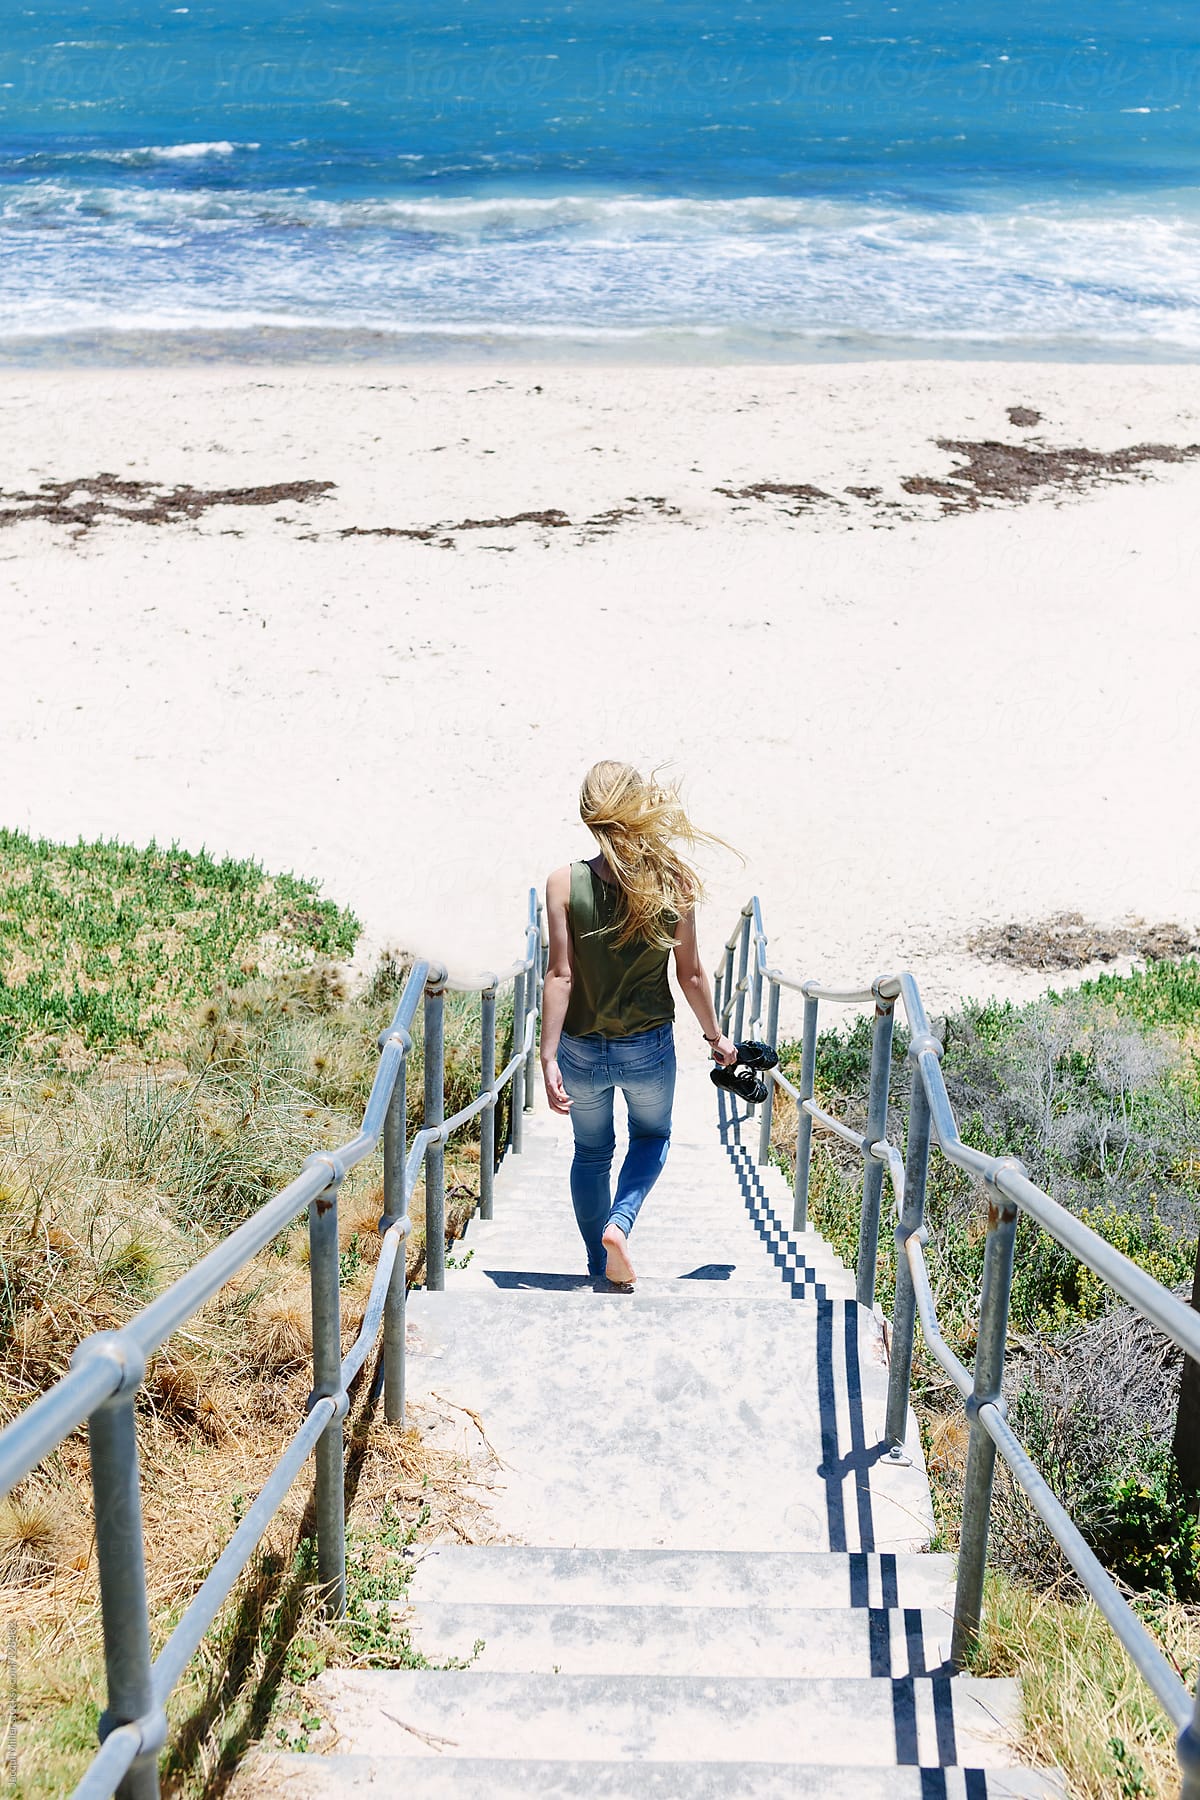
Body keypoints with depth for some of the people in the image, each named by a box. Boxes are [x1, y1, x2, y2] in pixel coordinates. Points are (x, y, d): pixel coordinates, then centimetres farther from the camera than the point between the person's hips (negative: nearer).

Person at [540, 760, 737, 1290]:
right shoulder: (674, 882, -14)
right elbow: (691, 974, -6)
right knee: (652, 1136, 27)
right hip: (649, 1048, 0)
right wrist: (715, 1036, 9)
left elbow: (560, 975, -17)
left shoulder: (564, 884, -16)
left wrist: (548, 1057, -13)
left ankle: (601, 1268, 32)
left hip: (582, 1049, 0)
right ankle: (619, 1223, 3)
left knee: (591, 1152, 22)